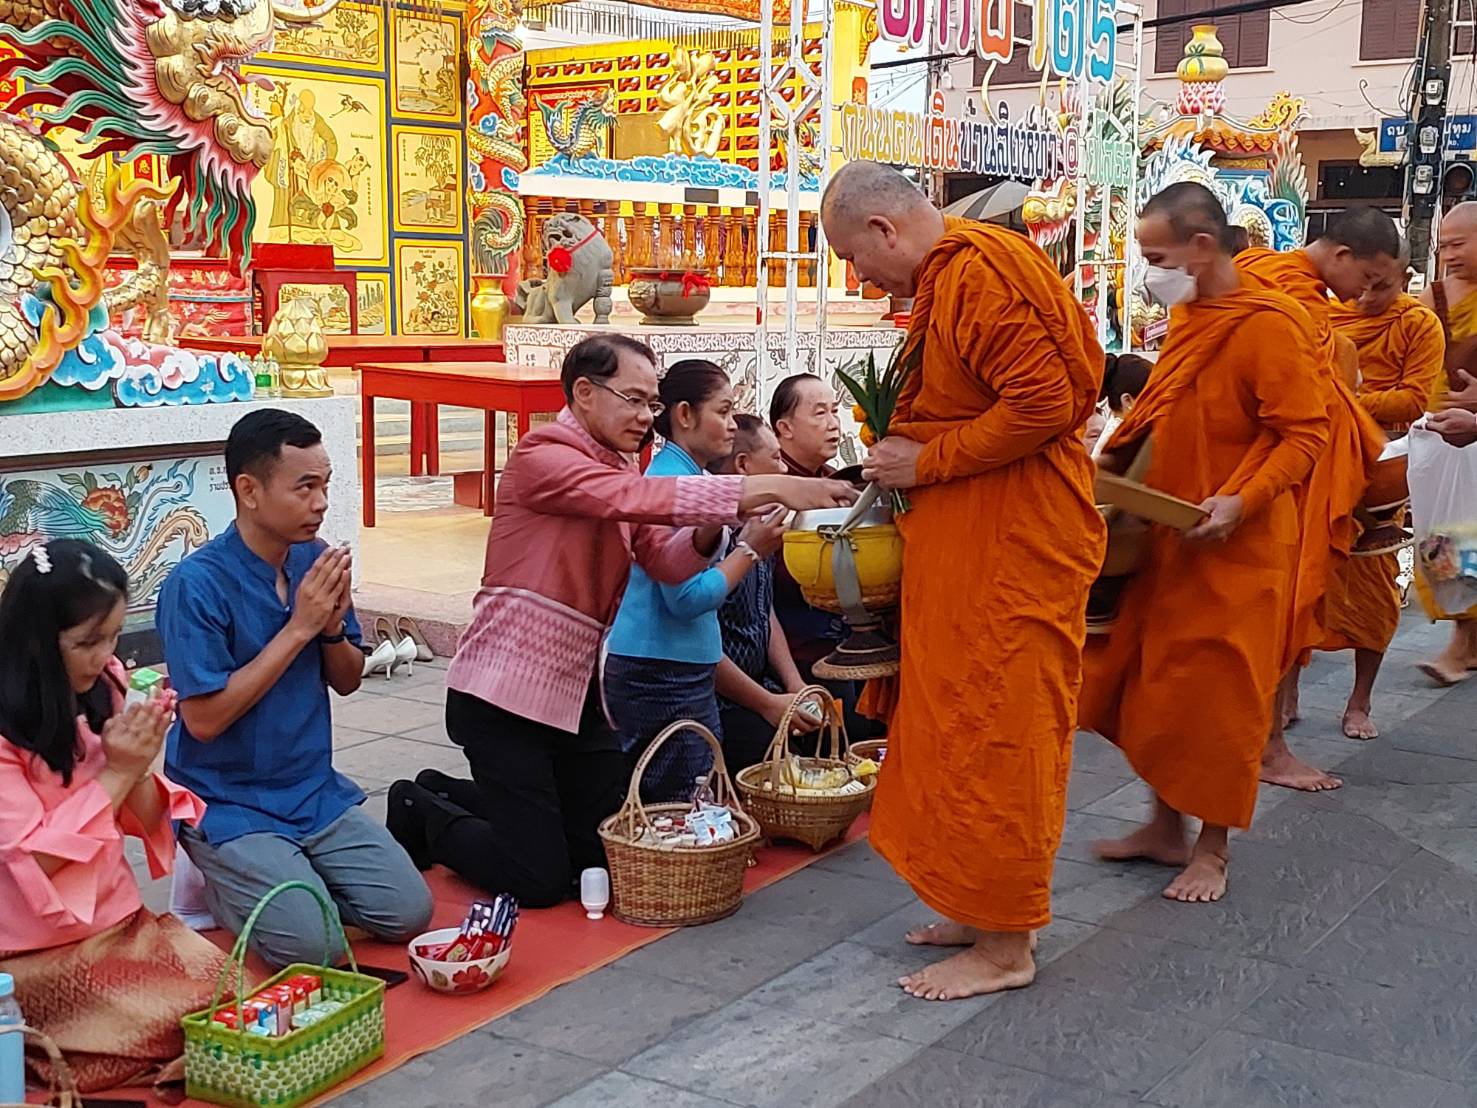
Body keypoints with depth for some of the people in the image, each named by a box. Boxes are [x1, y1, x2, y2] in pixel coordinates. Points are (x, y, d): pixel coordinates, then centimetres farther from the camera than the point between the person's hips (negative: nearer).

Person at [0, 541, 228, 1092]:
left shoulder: (103, 692, 1)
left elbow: (144, 821, 6)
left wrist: (141, 767, -15)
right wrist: (115, 772, -21)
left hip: (121, 923, 6)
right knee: (189, 1024, -20)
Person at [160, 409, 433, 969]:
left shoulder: (315, 560, 0)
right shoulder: (196, 584, -18)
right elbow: (204, 719, -21)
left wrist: (333, 626, -13)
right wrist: (298, 628, -21)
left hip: (316, 791, 6)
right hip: (229, 804, -6)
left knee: (409, 913, -7)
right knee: (313, 945, -20)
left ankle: (292, 872, 16)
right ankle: (221, 885, 9)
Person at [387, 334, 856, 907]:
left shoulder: (619, 470, 13)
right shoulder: (543, 456, -14)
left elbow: (663, 560, 0)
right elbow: (639, 499, -30)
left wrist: (705, 533, -22)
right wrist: (769, 489, -35)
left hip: (576, 689, 9)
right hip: (506, 689, -9)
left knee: (611, 853, 12)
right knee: (539, 879, -8)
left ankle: (452, 793, 30)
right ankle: (423, 814, 19)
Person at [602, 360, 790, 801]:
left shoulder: (691, 477, 14)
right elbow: (687, 599, -21)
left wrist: (749, 540, 6)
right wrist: (751, 550, -11)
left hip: (682, 672, 10)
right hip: (662, 677, -10)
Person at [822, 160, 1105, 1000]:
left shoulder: (980, 272, -17)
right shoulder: (948, 276, 16)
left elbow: (1045, 402, -24)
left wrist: (926, 463, -16)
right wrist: (904, 462, 10)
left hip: (1012, 544, -10)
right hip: (968, 538, 10)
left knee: (995, 730, -3)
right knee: (964, 723, 14)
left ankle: (1006, 946, 7)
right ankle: (991, 906, 26)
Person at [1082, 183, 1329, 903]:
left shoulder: (1266, 324, -16)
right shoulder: (1188, 319, 10)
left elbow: (1304, 432, -18)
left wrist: (1240, 501, -28)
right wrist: (1116, 466, 11)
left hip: (1234, 547, -8)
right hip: (1168, 540, 8)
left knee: (1218, 694, 2)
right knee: (1152, 682, 13)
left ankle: (1213, 848, 17)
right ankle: (1166, 827, 27)